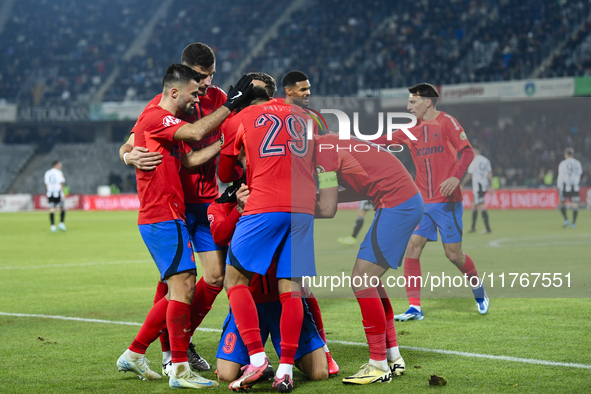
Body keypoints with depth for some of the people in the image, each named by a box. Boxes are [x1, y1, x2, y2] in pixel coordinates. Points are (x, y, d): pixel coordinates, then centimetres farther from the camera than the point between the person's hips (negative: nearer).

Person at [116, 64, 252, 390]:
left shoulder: (168, 124, 21)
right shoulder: (155, 116, -11)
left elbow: (190, 160, 13)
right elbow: (197, 133, -22)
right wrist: (231, 103, -16)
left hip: (166, 218, 11)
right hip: (164, 217, -11)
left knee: (179, 292, 13)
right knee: (184, 285, -13)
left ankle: (133, 355, 19)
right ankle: (179, 370, -12)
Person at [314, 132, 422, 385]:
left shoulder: (322, 149, -13)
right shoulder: (334, 142, 16)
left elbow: (328, 210, -15)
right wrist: (319, 195, 13)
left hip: (397, 206, -10)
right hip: (410, 200, 10)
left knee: (361, 281, -8)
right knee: (368, 279, 15)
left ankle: (379, 366, -3)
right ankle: (393, 358, 20)